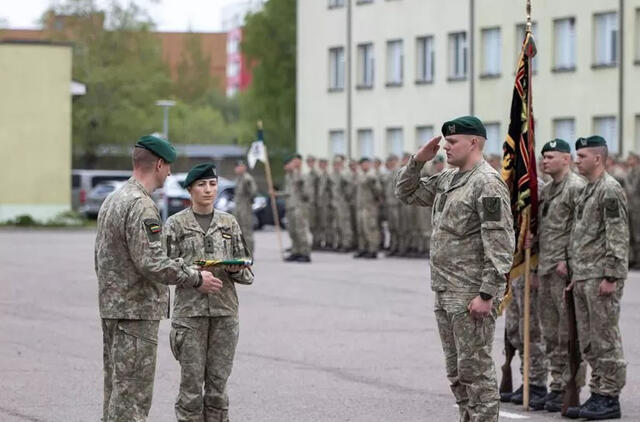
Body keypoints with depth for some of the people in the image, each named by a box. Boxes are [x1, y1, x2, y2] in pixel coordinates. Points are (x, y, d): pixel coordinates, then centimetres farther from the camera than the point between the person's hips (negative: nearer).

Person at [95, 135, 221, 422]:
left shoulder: (112, 200, 14)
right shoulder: (141, 206, -18)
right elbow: (152, 263, -23)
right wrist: (196, 280, -14)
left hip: (110, 306, 10)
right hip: (137, 312, -10)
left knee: (115, 388, 15)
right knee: (133, 392, -7)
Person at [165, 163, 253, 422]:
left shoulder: (229, 223, 10)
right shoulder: (176, 224, 2)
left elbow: (247, 272, 12)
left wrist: (236, 269, -10)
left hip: (225, 311, 3)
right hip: (190, 310, -3)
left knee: (218, 382, 4)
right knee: (191, 382, -3)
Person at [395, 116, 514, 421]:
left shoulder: (488, 183, -14)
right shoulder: (447, 179, 13)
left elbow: (500, 244, -19)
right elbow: (407, 194, 25)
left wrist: (487, 294, -23)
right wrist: (418, 161, 7)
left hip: (472, 295, -9)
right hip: (444, 292, 9)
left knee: (475, 369, -5)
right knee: (456, 370, 13)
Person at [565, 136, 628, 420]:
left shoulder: (610, 189, -11)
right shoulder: (587, 190, 18)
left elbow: (619, 237, -16)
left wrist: (611, 277, -20)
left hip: (601, 277, -10)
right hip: (584, 277, 10)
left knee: (605, 338, -5)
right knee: (588, 342, 11)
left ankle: (609, 398, -2)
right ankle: (598, 394, 17)